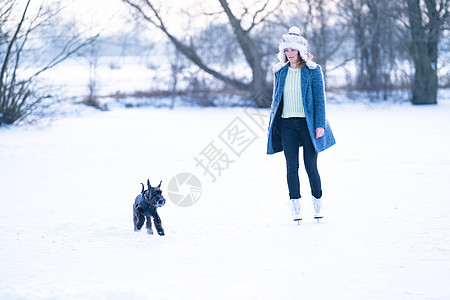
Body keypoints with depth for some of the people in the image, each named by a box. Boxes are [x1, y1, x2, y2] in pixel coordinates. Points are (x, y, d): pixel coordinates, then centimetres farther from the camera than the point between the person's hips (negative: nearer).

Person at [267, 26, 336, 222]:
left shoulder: (313, 70, -1)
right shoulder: (280, 72, 10)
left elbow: (320, 98, -2)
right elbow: (276, 100, 16)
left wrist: (320, 124, -10)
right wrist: (271, 127, 13)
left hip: (307, 123, -3)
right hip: (287, 124, 3)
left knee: (310, 166, -1)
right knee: (292, 167, 0)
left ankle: (318, 203, 16)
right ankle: (296, 207, 6)